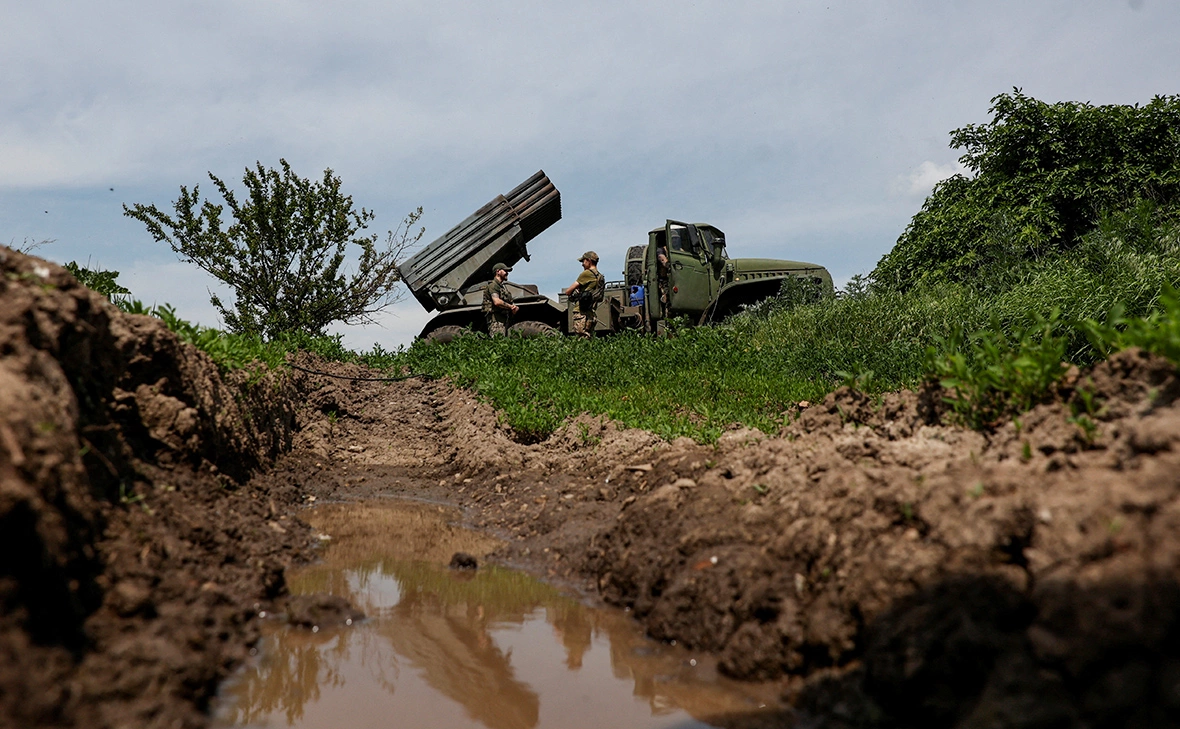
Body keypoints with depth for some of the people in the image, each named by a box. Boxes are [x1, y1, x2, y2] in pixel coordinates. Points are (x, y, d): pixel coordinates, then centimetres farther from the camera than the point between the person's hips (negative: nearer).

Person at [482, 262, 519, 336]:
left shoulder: (504, 287, 23)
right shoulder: (493, 285, -7)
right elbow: (497, 302, -22)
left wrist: (515, 308, 0)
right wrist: (511, 306, -11)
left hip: (504, 319, 10)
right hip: (496, 319, -10)